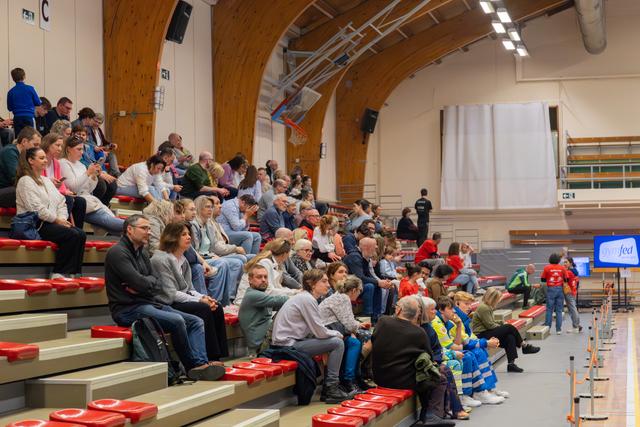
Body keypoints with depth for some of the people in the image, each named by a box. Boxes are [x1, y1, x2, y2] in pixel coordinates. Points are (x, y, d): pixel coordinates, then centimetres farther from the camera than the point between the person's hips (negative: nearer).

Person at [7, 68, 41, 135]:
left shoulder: (11, 92, -1)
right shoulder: (30, 89, -5)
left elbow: (9, 108, 6)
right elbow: (38, 103, 1)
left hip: (17, 118, 2)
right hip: (29, 117, -2)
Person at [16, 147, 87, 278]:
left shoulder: (46, 180, 23)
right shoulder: (26, 181, -4)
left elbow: (61, 202, 17)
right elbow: (36, 208, -16)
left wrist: (62, 218, -2)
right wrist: (56, 219, -13)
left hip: (52, 222, 8)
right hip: (36, 225, -8)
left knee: (81, 235, -16)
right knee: (72, 235, -26)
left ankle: (73, 273, -20)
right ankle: (59, 273, -19)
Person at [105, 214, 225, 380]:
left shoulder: (141, 253, 20)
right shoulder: (118, 253, -8)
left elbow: (157, 285, 11)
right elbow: (141, 283, -19)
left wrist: (142, 285, -8)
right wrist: (150, 282, 3)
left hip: (148, 304, 9)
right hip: (128, 309, -9)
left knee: (196, 322, -3)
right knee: (177, 321, -28)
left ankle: (201, 364, -21)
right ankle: (195, 365, -14)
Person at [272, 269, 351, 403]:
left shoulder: (304, 297, 16)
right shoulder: (307, 299, -15)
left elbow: (314, 330, 18)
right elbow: (319, 332, -16)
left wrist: (334, 333, 5)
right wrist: (337, 334, 2)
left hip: (286, 341, 10)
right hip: (288, 344, -10)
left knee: (335, 341, 15)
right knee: (337, 343, -12)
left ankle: (328, 390, 16)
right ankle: (331, 389, -5)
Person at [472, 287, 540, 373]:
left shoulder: (488, 307, 17)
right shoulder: (483, 308, -15)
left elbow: (492, 322, 23)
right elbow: (490, 325, -17)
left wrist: (502, 324, 6)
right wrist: (503, 327, -3)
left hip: (487, 332, 10)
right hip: (481, 335, -10)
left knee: (510, 337, -13)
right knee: (509, 328, -16)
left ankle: (511, 364, -18)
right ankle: (525, 346, 1)